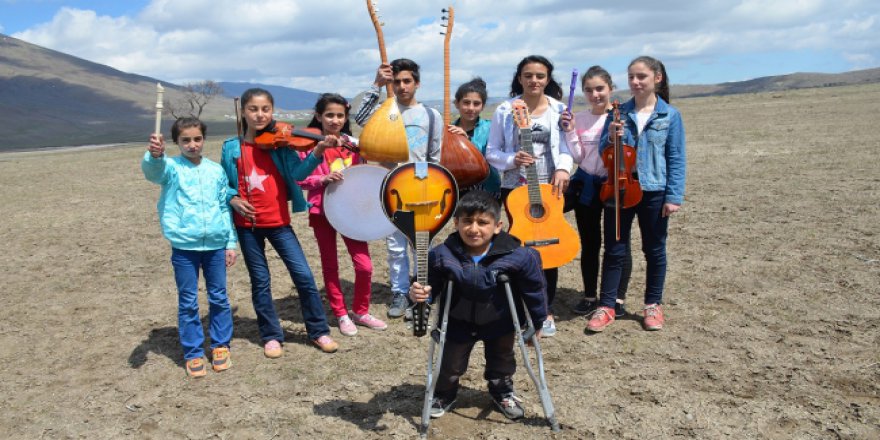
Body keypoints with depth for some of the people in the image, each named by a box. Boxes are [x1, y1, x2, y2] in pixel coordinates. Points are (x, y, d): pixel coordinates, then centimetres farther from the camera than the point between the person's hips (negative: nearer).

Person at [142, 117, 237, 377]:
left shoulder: (216, 170, 6)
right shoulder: (172, 167, -2)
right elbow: (153, 170, -27)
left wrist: (231, 243, 8)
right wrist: (155, 155, -50)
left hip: (216, 245, 2)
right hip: (184, 247, -2)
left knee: (219, 298, 11)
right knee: (188, 302, 6)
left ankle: (220, 346, 27)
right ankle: (193, 353, 17)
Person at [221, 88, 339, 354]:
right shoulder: (232, 148, 2)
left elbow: (299, 172, -17)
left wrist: (318, 150, -33)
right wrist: (232, 199, -11)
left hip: (278, 221, -1)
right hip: (247, 224, 1)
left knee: (304, 276, -4)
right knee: (260, 282, 9)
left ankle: (319, 331, 13)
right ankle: (271, 336, 24)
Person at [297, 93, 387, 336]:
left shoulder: (352, 143, 5)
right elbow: (301, 180, -8)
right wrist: (324, 179, -23)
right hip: (322, 211, -2)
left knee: (364, 265, -2)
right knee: (330, 265, 9)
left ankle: (360, 311, 18)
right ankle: (341, 314, 24)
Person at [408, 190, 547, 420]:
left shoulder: (516, 256, -30)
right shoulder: (441, 255, -29)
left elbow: (533, 289, -16)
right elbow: (431, 285, -16)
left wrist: (537, 324, -5)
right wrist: (419, 293, -40)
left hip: (500, 323, 0)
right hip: (458, 322, 0)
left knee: (501, 360, 25)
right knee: (450, 365, 17)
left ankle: (502, 391, 53)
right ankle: (444, 394, 48)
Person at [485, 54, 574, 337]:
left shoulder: (559, 110, 4)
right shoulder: (505, 111, 1)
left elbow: (567, 148, 2)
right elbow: (492, 152, 3)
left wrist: (563, 168, -18)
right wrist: (512, 160, -16)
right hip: (515, 188, 0)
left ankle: (546, 311, 14)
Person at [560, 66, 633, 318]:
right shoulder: (579, 119, 3)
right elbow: (578, 158, 1)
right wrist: (570, 132, -9)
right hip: (586, 185, 3)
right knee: (589, 243, 11)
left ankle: (618, 299, 18)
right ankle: (590, 297, 23)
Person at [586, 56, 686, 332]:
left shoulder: (670, 115, -2)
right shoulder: (619, 113, 2)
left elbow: (676, 159, -3)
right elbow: (604, 152, 6)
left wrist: (674, 196, -9)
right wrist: (610, 137, -16)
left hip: (654, 192, -1)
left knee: (654, 250, 12)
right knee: (614, 250, 6)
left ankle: (653, 305, 26)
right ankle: (606, 306, 15)